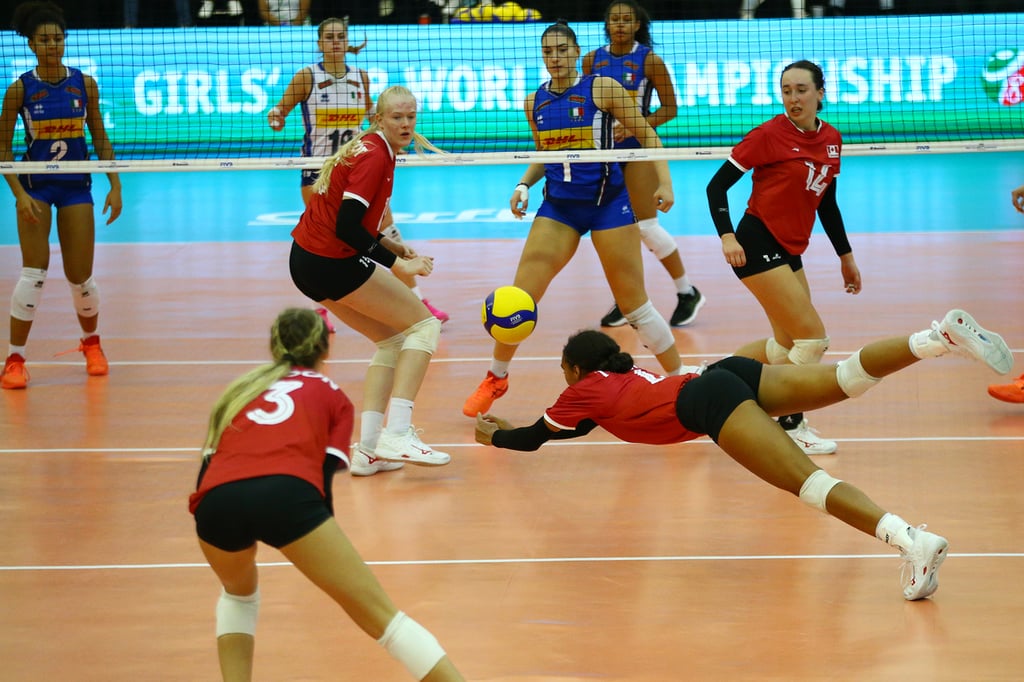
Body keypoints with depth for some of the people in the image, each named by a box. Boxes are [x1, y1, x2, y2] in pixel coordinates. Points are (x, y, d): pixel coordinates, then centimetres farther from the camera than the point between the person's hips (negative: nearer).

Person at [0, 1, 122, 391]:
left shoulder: (84, 84, -1)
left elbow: (100, 139, 7)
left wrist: (115, 185, -1)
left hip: (76, 186, 2)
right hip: (35, 186, -2)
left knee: (81, 277, 3)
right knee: (33, 273, -14)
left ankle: (91, 343, 31)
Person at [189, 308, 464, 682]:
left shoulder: (240, 389, 35)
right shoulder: (331, 395, 27)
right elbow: (326, 473, 13)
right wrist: (324, 554, 16)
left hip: (217, 500, 3)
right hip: (286, 494, -3)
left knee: (238, 592, 37)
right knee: (382, 617, 2)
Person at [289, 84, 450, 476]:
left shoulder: (372, 149, 14)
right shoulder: (374, 157, -16)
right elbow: (346, 228, -23)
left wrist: (390, 245, 11)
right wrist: (397, 263, -18)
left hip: (307, 261, 9)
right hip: (333, 264, -9)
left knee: (392, 340, 16)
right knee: (424, 325, -2)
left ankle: (368, 449, 7)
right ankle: (396, 434, -14)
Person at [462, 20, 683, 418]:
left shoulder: (602, 89, -6)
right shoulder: (535, 102, 7)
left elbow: (647, 135, -2)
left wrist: (664, 181, -15)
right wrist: (524, 184, 3)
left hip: (607, 202, -4)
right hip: (558, 206, 4)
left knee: (634, 304, -2)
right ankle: (496, 378, 17)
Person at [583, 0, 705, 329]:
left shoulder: (649, 61, -8)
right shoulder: (593, 60, 4)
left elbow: (669, 108, -6)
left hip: (638, 148, -5)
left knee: (646, 225, -9)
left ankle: (687, 292, 5)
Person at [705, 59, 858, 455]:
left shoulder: (831, 140, 8)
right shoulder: (769, 135, -12)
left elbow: (827, 203, 19)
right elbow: (717, 185, -11)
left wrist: (846, 256, 20)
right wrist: (727, 237, -23)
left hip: (790, 252, 8)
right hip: (758, 245, -8)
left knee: (788, 347, 12)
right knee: (813, 337, -10)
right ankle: (791, 425, 3)